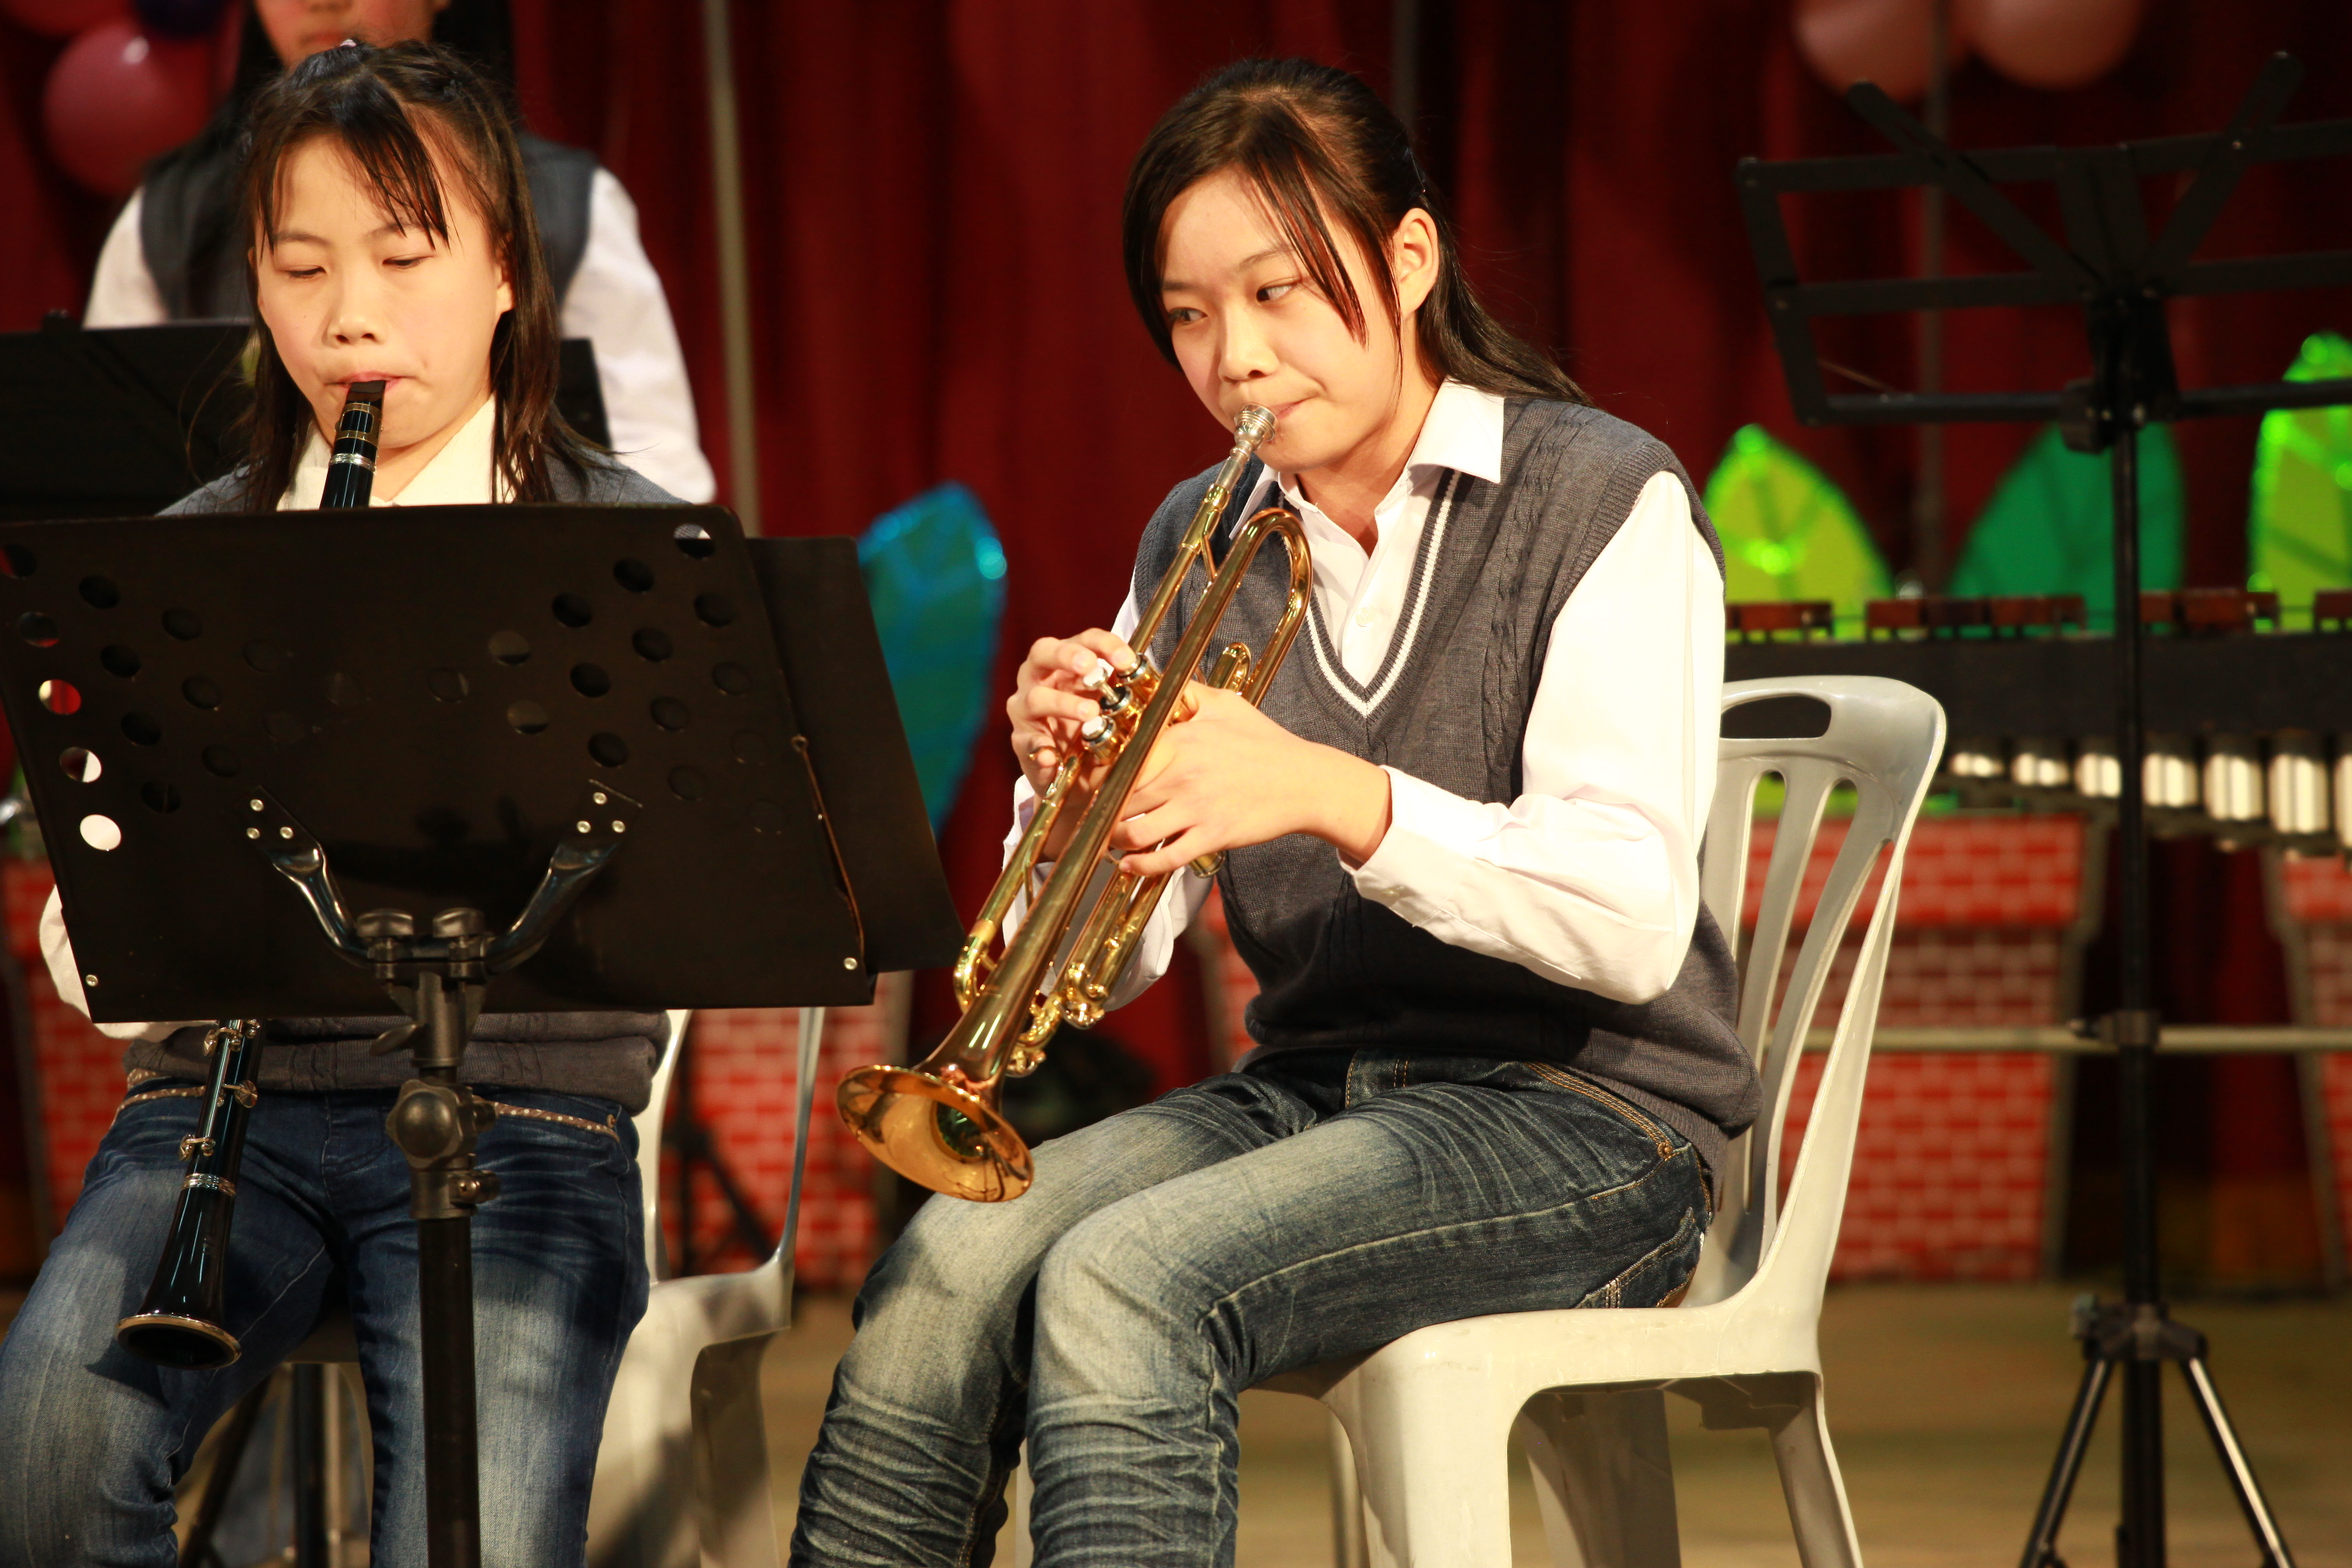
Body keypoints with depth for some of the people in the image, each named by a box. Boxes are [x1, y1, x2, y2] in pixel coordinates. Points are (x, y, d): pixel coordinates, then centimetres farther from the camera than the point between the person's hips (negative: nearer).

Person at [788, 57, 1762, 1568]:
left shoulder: (1604, 502, -5)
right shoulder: (1201, 539, 11)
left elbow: (1634, 920, -19)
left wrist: (1329, 793, -32)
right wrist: (1067, 783, -15)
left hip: (1585, 1113, -5)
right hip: (1307, 1087, 5)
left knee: (1123, 1282, -30)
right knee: (951, 1261, -23)